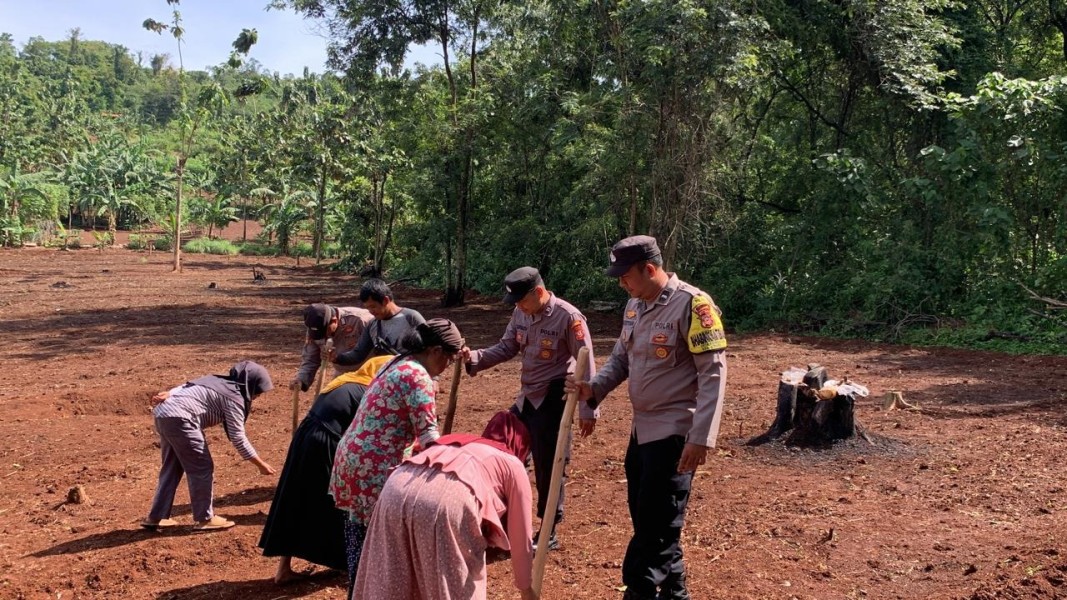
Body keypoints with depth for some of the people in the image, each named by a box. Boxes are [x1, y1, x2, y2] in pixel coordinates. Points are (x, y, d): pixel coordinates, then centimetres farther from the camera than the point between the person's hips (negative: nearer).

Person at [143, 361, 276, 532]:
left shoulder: (219, 382, 22)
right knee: (202, 468, 1)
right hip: (178, 418, -10)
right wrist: (261, 464, 1)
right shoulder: (234, 397, -4)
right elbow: (238, 439, -5)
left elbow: (187, 389, 10)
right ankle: (205, 518, 9)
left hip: (163, 414, 10)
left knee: (172, 467, 19)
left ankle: (156, 517, 25)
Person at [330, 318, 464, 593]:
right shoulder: (418, 377, -15)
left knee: (361, 526, 20)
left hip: (351, 455, 10)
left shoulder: (397, 363, 14)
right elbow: (428, 435, -19)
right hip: (374, 466, -10)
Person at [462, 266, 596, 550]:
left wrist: (588, 410, -16)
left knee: (549, 466, 1)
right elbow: (506, 348, 10)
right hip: (526, 397, 8)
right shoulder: (521, 313, 3)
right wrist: (473, 358, -8)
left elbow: (585, 365, -16)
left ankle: (548, 533, 16)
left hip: (553, 399, -8)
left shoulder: (568, 317, -18)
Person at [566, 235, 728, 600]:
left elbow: (714, 373, -18)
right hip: (642, 429, 9)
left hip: (674, 433, -9)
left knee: (656, 526, -1)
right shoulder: (634, 305, 9)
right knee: (645, 519, 17)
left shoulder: (692, 304, -16)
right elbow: (621, 359, 16)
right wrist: (594, 389, -4)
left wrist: (701, 437, -23)